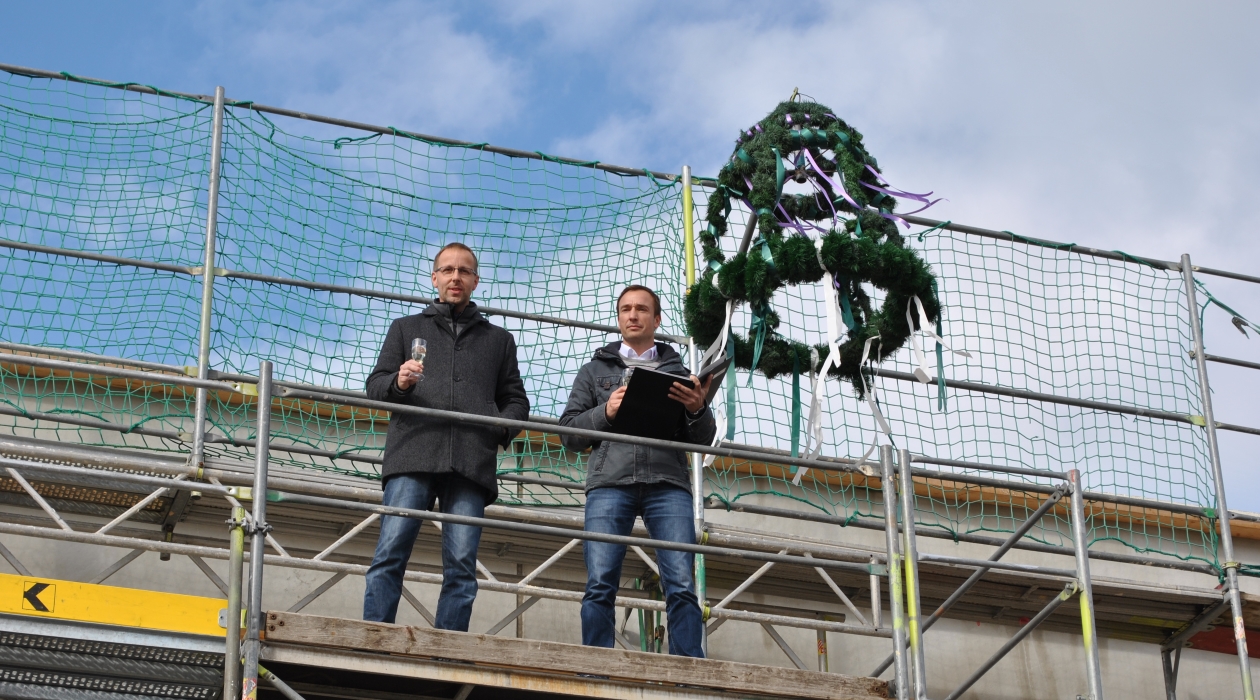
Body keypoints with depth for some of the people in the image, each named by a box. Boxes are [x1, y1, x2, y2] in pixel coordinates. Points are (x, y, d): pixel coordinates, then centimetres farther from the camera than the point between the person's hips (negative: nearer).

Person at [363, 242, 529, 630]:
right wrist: (398, 383, -7)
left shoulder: (499, 340, 27)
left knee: (461, 565, -8)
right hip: (412, 456, -1)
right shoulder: (406, 328, 25)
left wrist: (503, 429, 0)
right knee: (390, 553, -13)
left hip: (471, 463, 1)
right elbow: (375, 386, 17)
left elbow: (515, 399, 23)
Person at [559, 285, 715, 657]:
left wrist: (698, 410, -6)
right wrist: (606, 412, -3)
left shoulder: (679, 372, 23)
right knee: (600, 586, -11)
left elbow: (703, 440, 16)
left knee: (681, 587, -13)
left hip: (668, 484, 0)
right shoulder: (595, 370, 24)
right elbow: (569, 432, 15)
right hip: (610, 482, 0)